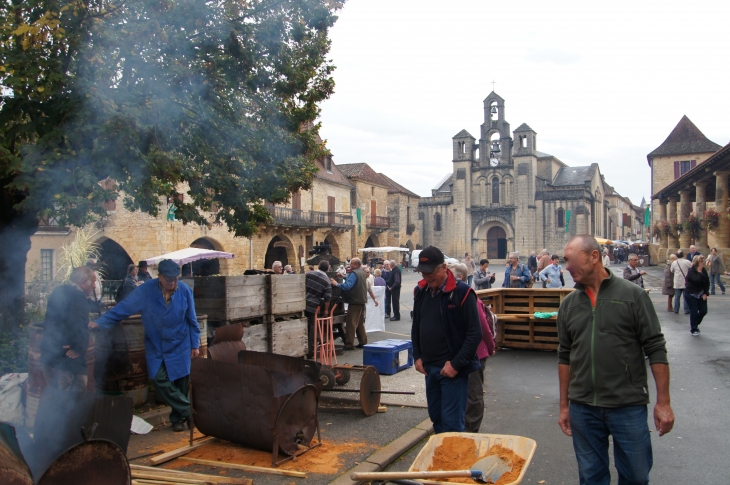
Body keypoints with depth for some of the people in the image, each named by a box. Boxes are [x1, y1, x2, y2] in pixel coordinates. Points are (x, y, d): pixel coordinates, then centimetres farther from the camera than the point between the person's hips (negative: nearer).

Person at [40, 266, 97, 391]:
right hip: (67, 360, -10)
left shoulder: (59, 292, 14)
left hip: (49, 356, 10)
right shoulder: (77, 297, -17)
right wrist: (79, 347, -14)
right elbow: (79, 328, -30)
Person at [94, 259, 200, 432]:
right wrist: (99, 323, -22)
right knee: (160, 381, -12)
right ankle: (187, 411, 1)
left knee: (181, 383, 4)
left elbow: (192, 320, -2)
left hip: (180, 346, 0)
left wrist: (195, 345, 2)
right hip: (156, 347, 0)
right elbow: (122, 308, -14)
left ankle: (178, 417, 24)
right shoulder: (145, 291, -14)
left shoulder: (185, 291, -10)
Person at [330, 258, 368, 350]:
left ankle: (349, 345, -5)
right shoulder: (362, 273, 13)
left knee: (351, 323, -6)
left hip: (355, 302, -10)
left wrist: (337, 284, -22)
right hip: (362, 301, 10)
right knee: (360, 323, 16)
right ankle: (363, 342, 20)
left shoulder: (354, 273, -17)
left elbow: (348, 286, -27)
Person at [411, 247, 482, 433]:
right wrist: (417, 356, 8)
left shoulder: (462, 292, -14)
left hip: (453, 368, -6)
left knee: (451, 423, -3)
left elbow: (475, 334, -15)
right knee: (436, 417, 16)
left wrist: (456, 364, -17)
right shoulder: (420, 291, 5)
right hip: (429, 367, 6)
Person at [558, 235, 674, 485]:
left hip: (629, 406, -3)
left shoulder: (633, 295, -6)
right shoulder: (568, 304, 6)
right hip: (582, 408, 3)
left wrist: (663, 401, -8)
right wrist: (564, 405, 11)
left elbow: (655, 349, -5)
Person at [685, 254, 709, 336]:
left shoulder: (704, 270, 3)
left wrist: (705, 293, -5)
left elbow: (707, 282, 4)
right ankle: (693, 329, 12)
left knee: (703, 311, 5)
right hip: (691, 295, -6)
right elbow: (697, 280, -32)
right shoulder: (691, 271, -15)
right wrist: (699, 272, -22)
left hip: (701, 295, 6)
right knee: (694, 312, -3)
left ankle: (695, 324, 31)